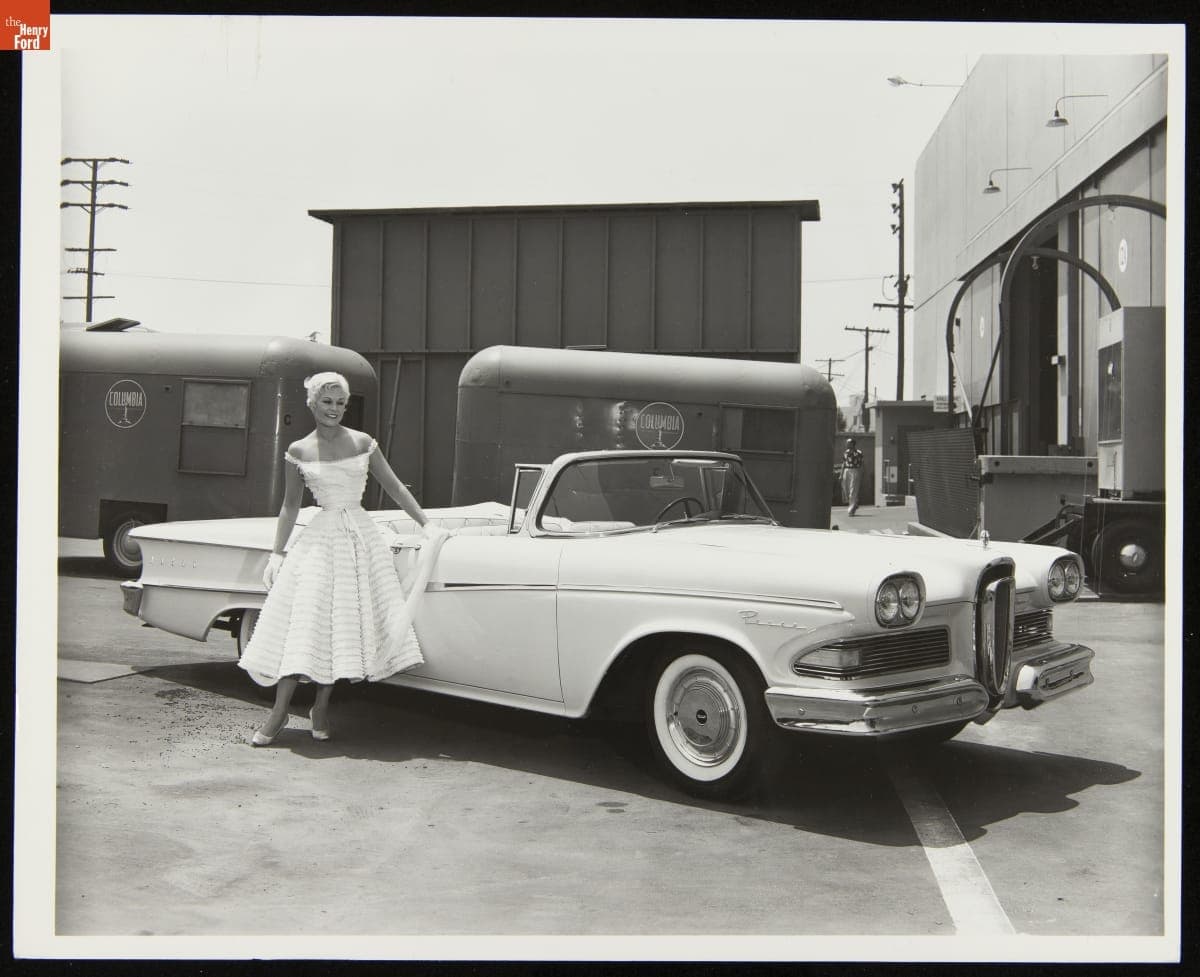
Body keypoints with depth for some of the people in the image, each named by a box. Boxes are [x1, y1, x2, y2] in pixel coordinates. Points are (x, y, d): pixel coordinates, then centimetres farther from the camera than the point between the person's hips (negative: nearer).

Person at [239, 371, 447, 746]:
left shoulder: (362, 443, 4)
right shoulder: (298, 451, 4)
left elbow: (394, 487, 9)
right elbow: (290, 505, 9)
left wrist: (425, 524, 6)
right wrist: (276, 553, 5)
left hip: (361, 536, 1)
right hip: (320, 538, -1)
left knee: (348, 621, 1)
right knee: (303, 620, -6)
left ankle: (321, 707, 14)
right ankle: (279, 712, 0)